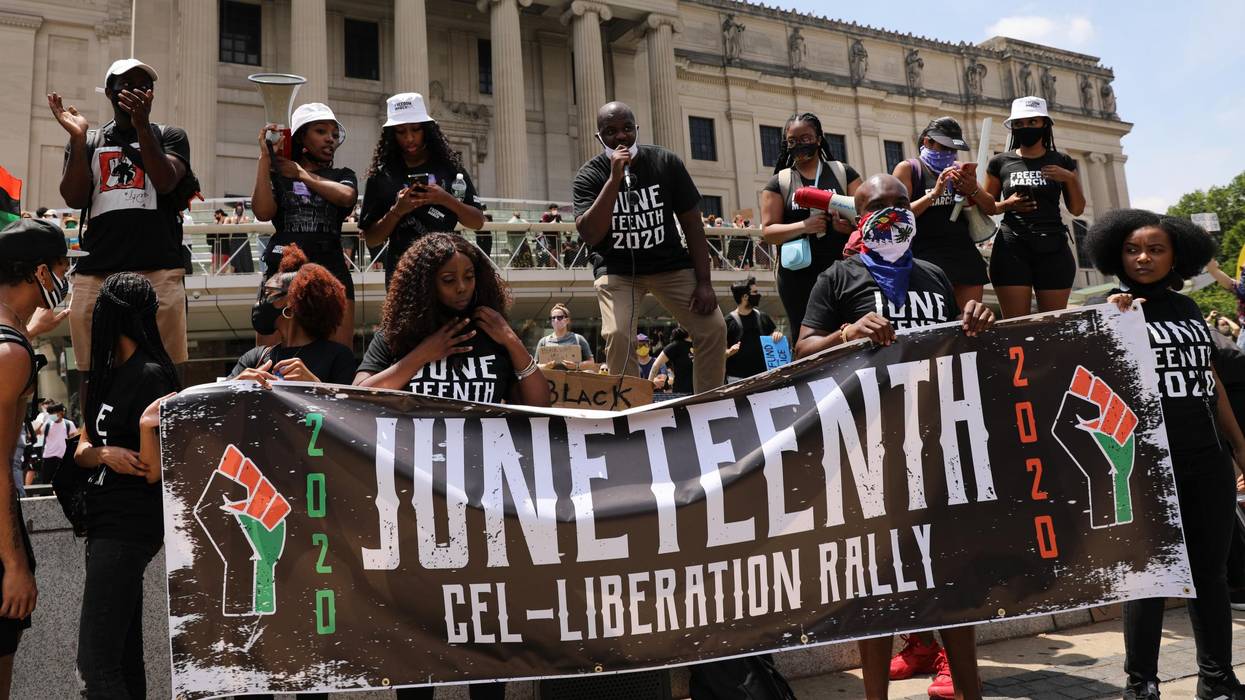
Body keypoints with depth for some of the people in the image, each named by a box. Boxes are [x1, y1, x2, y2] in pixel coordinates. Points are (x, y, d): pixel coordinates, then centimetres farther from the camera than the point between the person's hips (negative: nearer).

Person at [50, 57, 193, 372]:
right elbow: (74, 199, 6)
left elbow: (166, 182, -5)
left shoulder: (169, 136, 14)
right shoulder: (88, 142, 20)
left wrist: (142, 125, -13)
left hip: (159, 272, -2)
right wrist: (77, 138, -2)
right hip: (95, 273, 3)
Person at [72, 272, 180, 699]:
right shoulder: (107, 374, 13)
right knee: (124, 657, 15)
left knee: (95, 662, -10)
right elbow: (82, 451, 8)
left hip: (128, 527, -9)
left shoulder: (150, 376, -15)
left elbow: (152, 470, -16)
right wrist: (104, 454, -10)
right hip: (106, 523, 9)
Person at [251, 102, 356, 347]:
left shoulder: (343, 176, 19)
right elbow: (263, 212, -5)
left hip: (331, 269, 1)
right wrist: (264, 157, -1)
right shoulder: (277, 174, 14)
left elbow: (347, 197, -5)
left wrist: (302, 174, 5)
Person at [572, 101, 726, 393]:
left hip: (670, 264, 2)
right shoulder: (590, 175, -9)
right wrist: (615, 179, -28)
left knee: (714, 328, -10)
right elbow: (590, 235, -22)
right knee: (617, 335, -26)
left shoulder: (666, 162, -6)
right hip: (617, 269, -2)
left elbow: (692, 224, -2)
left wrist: (704, 282, -8)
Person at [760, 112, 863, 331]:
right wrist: (803, 226, -17)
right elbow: (768, 232, 0)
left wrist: (851, 224, -17)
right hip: (799, 275, -1)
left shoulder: (843, 172, 10)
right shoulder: (779, 183, 8)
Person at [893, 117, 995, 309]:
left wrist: (974, 190, -2)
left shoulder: (959, 169, 19)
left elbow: (990, 207, 18)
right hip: (928, 255, -5)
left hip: (965, 252, 6)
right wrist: (935, 193, -14)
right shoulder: (908, 168, 4)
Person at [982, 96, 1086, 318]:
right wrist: (1006, 205, -6)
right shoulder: (1000, 162, 8)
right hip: (1011, 248, -1)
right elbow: (986, 206, 13)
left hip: (1053, 248, 1)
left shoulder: (1062, 161, 11)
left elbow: (1077, 209, 12)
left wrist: (1070, 178, -4)